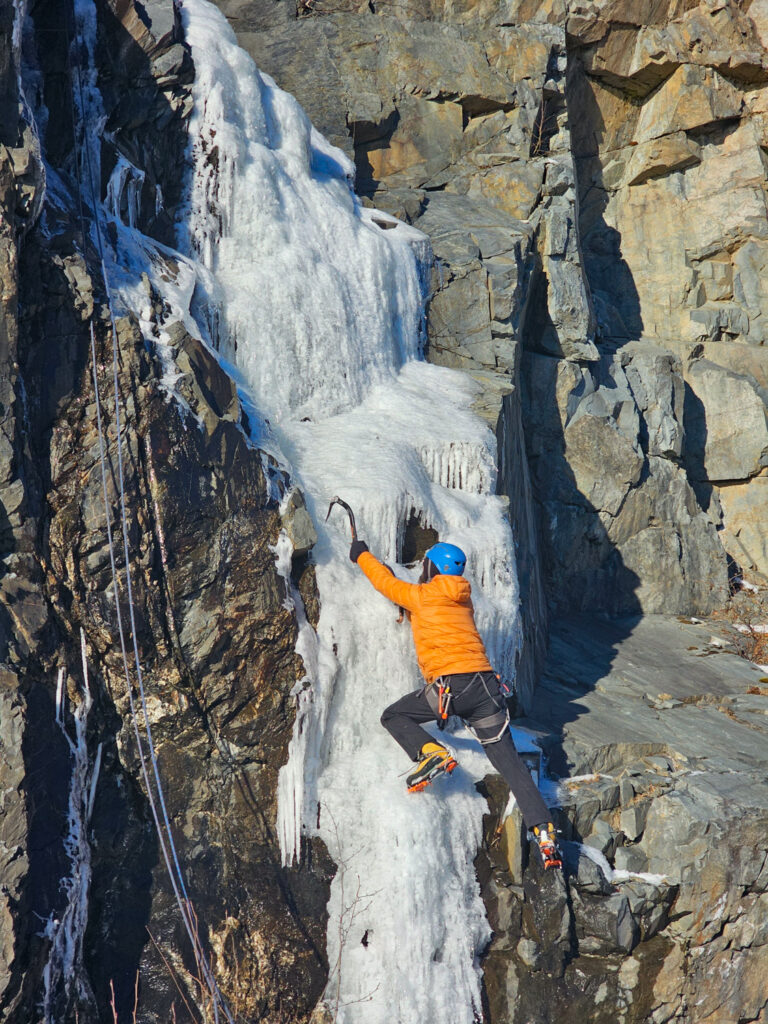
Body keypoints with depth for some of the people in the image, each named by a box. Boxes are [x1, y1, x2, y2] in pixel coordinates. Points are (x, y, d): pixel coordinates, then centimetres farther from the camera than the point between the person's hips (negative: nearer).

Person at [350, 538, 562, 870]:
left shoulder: (423, 596, 4)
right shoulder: (463, 600, 21)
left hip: (450, 685, -5)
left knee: (393, 716, 16)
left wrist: (361, 555, 38)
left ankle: (431, 754, -11)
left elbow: (385, 582, 21)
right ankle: (544, 833, -6)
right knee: (509, 762, 5)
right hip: (485, 684, 6)